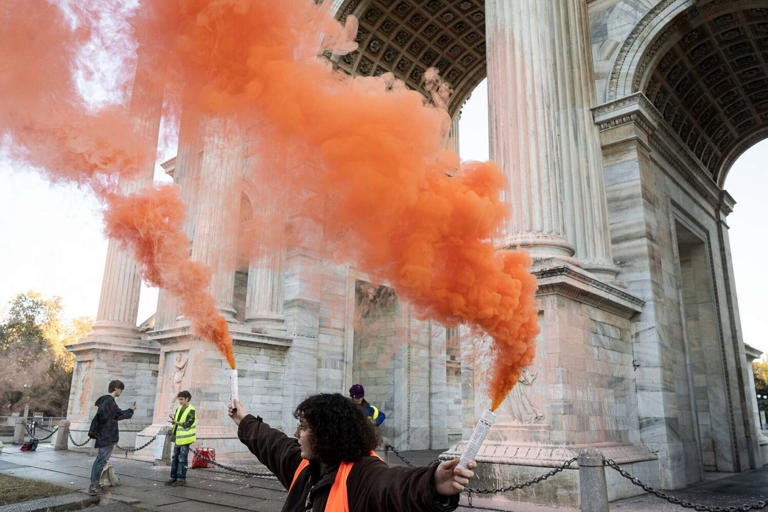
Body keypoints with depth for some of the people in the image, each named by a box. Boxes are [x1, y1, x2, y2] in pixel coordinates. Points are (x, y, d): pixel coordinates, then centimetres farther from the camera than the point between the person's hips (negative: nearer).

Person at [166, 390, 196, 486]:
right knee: (175, 458, 12)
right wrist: (172, 418, -5)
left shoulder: (191, 410, -11)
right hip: (177, 437, 7)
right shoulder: (179, 408, 11)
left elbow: (188, 424, -17)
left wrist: (176, 422, -17)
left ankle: (181, 479, 5)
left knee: (182, 459, -2)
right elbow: (175, 421, 15)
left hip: (185, 439, -7)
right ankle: (174, 477, 21)